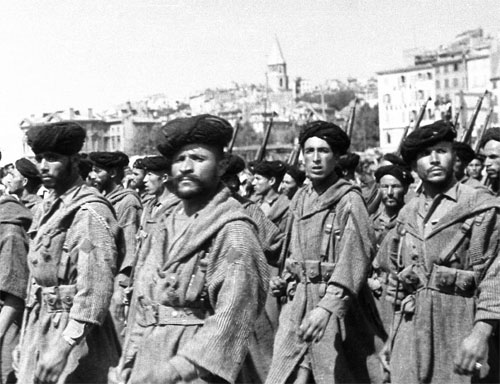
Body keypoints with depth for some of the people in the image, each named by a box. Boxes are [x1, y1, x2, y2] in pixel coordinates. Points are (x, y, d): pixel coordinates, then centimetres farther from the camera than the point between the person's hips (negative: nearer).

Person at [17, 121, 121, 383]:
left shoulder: (90, 212, -16)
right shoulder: (46, 209, 11)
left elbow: (96, 288, -22)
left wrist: (65, 344, -24)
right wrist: (25, 340, 16)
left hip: (74, 333, -8)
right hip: (39, 327, 8)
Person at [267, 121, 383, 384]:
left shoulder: (349, 200, -11)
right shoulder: (300, 199, 12)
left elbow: (355, 258, -22)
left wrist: (327, 307, -32)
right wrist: (284, 282, 8)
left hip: (336, 305, -6)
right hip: (297, 303, 6)